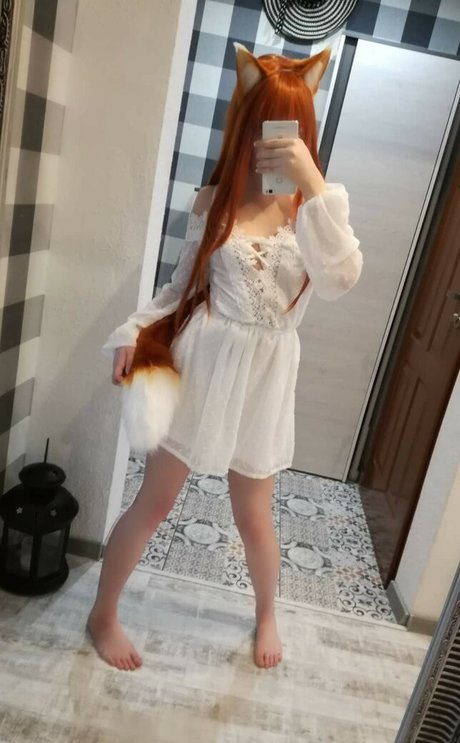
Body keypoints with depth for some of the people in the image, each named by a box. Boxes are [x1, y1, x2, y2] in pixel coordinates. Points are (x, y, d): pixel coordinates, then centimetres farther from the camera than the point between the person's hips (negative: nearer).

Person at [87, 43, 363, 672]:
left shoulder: (320, 204, -1)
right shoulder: (215, 200, 0)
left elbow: (340, 279, -20)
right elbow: (182, 286, 6)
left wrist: (311, 182, -26)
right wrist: (133, 331, -9)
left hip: (264, 376, 0)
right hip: (200, 364, 0)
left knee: (253, 518, 15)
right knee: (154, 503, 10)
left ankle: (266, 614, 46)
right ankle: (104, 615, 36)